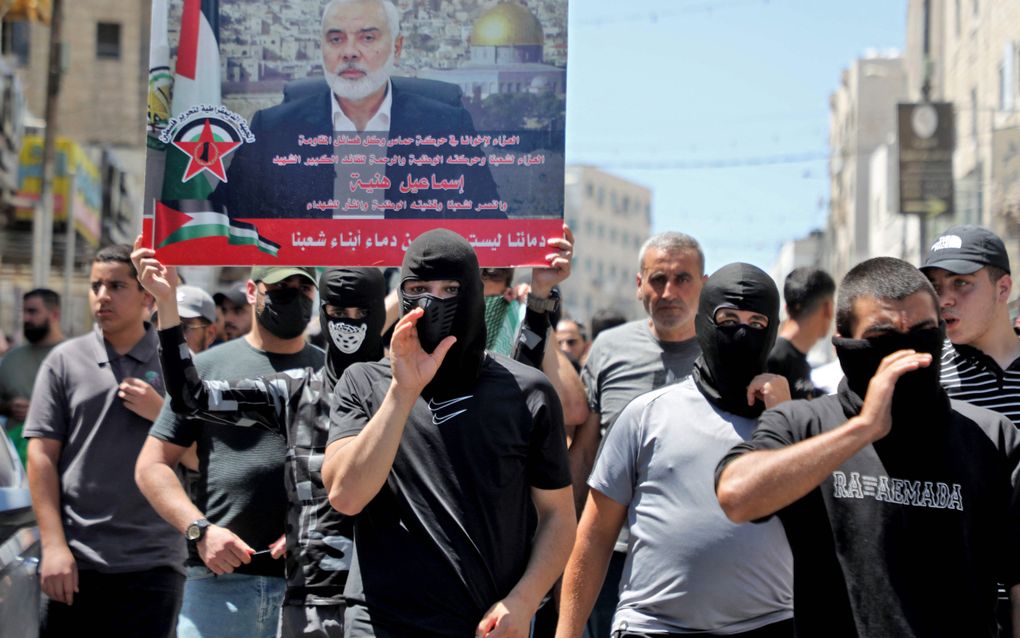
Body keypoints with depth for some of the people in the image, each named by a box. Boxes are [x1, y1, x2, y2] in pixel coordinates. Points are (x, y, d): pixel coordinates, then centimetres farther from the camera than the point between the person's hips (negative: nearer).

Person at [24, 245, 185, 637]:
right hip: (74, 560, 0)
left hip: (153, 562, 0)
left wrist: (161, 413, -10)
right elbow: (41, 456, 2)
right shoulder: (64, 361, 5)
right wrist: (53, 545, -5)